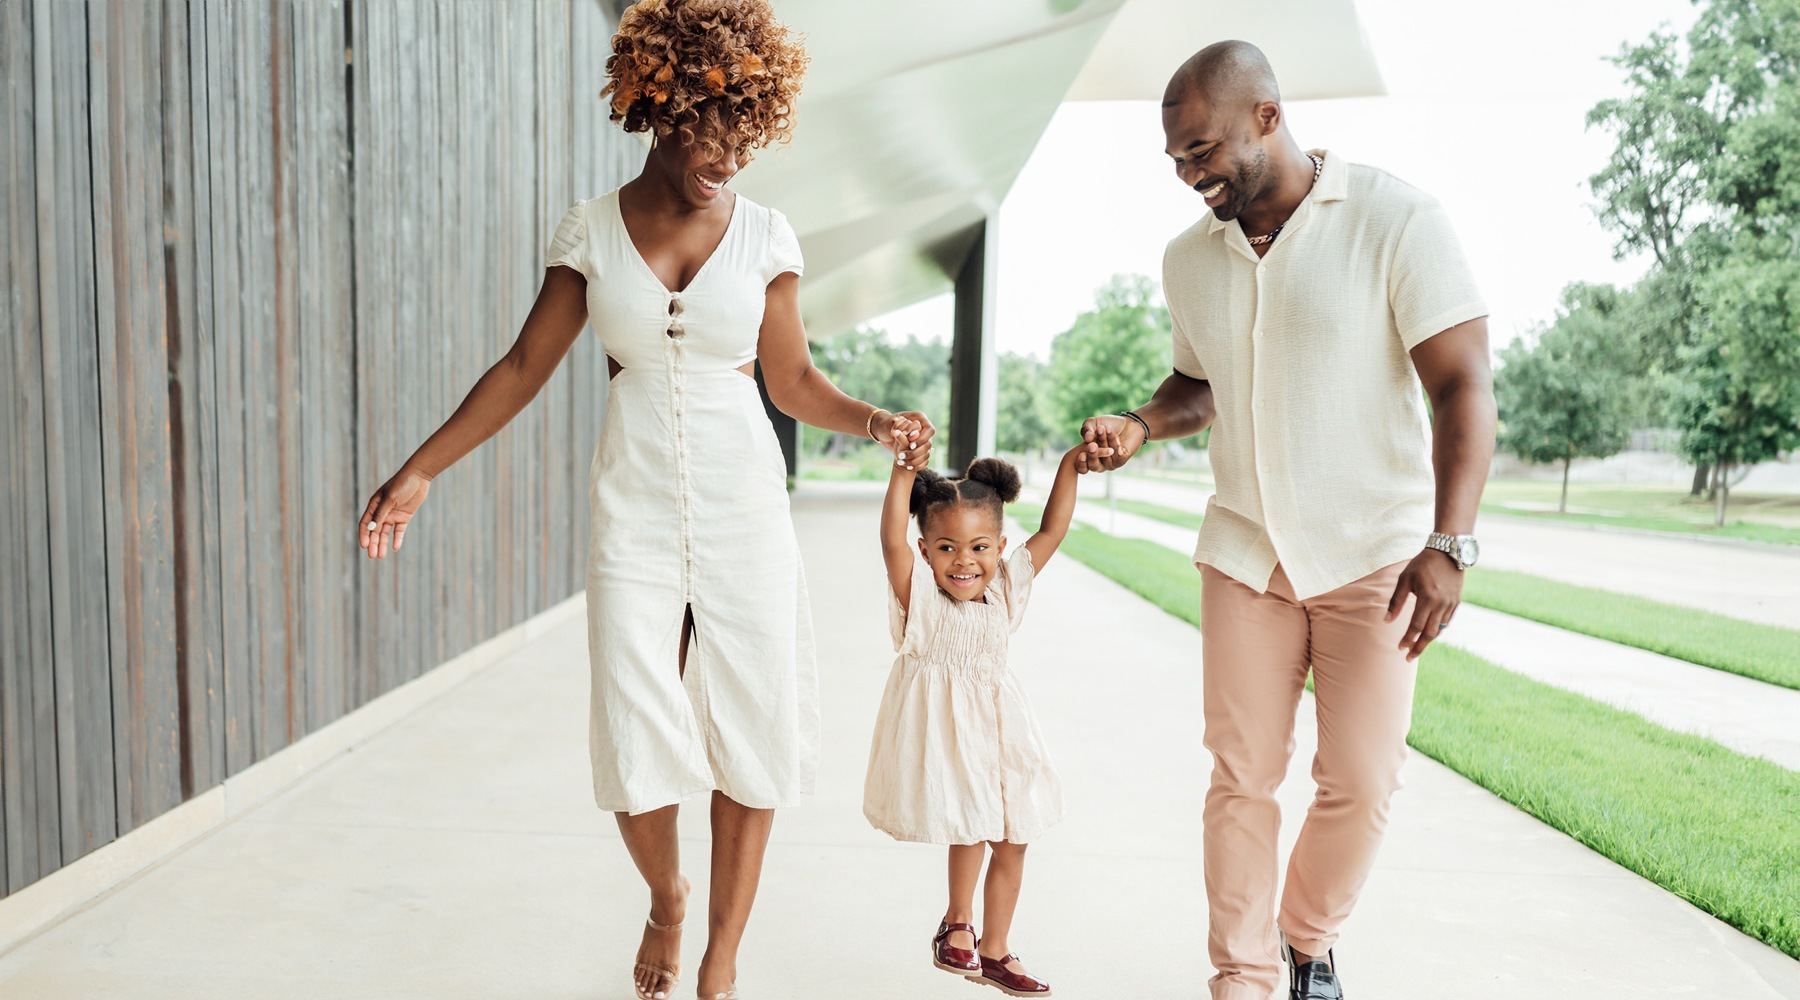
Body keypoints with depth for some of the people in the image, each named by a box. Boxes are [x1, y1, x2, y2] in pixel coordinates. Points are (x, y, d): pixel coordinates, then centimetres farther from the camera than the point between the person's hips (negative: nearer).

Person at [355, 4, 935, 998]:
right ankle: (664, 899, 32)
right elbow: (524, 367, 5)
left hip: (743, 509, 0)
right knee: (638, 752, -2)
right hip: (635, 513, 0)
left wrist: (874, 422, -13)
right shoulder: (592, 229, 4)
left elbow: (794, 382, 6)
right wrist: (419, 469, 1)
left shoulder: (764, 235, 3)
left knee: (750, 737, 1)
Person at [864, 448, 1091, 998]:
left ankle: (993, 948, 29)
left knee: (1010, 840, 12)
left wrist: (1071, 461, -7)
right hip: (943, 730, -5)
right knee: (970, 829, 6)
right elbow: (892, 540, -29)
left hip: (996, 730, 5)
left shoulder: (1006, 586, -2)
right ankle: (958, 921, 34)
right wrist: (905, 467, -34)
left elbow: (1052, 530, -2)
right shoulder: (920, 594, -14)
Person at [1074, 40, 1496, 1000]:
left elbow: (1462, 386, -13)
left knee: (1361, 780, 1)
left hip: (1375, 551, -3)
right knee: (1242, 773, 3)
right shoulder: (1190, 258, 5)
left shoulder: (1396, 220, -10)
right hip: (1245, 550, 3)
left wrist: (1447, 543, -22)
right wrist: (1138, 425, -3)